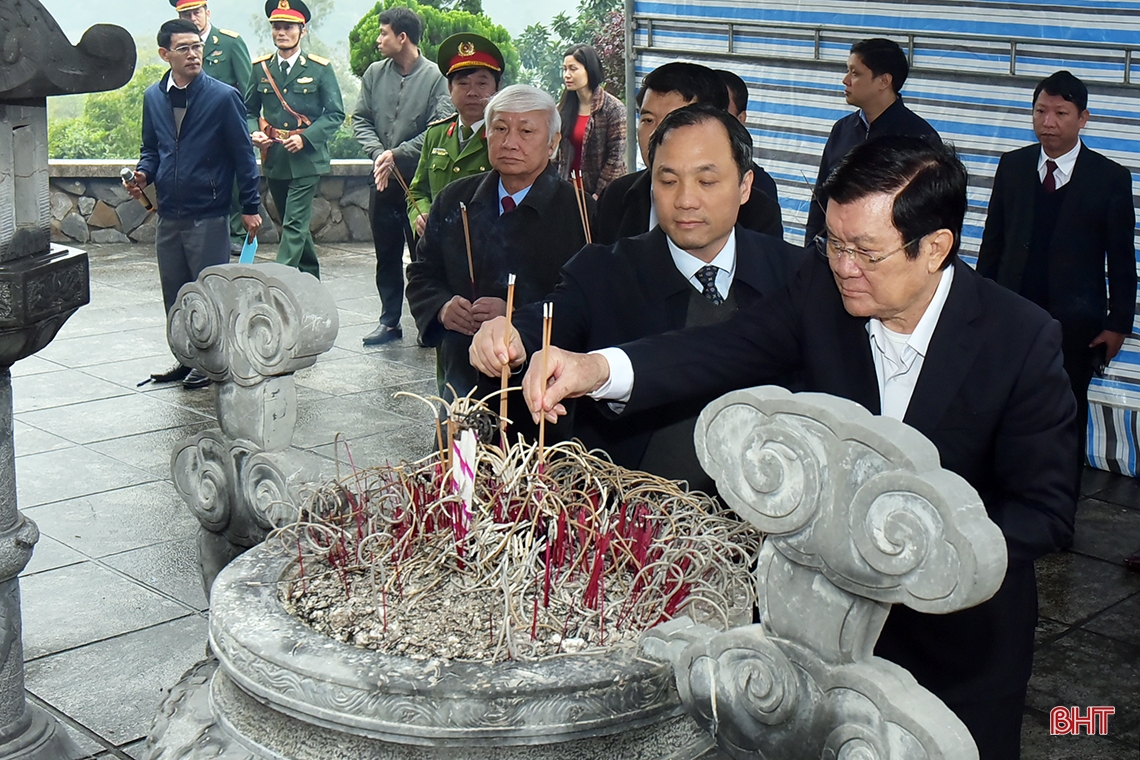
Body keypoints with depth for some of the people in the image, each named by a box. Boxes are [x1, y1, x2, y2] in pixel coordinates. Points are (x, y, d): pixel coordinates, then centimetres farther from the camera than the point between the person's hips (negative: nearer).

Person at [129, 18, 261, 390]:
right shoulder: (153, 97, 7)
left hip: (208, 215, -5)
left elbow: (243, 154, -4)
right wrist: (143, 174, -3)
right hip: (169, 215, 5)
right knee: (174, 293, 12)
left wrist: (250, 206, -5)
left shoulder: (223, 97, -8)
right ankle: (186, 358, 25)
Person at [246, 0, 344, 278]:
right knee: (293, 224, 14)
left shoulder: (320, 69, -2)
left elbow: (335, 114, -3)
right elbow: (249, 110, 15)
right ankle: (310, 278, 28)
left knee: (295, 225, -12)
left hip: (306, 160, -4)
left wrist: (305, 138, -16)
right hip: (273, 161, 4)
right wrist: (254, 133, -7)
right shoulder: (260, 68, 7)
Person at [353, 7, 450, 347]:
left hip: (420, 179, -5)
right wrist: (379, 153, -9)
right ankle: (390, 320, 20)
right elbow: (360, 119, 7)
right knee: (386, 253, 11)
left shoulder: (435, 77, -9)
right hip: (383, 179, 5)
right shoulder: (374, 73, 5)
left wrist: (397, 154, -15)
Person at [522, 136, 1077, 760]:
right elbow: (728, 349, -24)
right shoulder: (821, 289, -13)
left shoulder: (1022, 339, -21)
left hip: (961, 633, -2)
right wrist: (598, 368, -41)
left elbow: (1045, 513, -18)